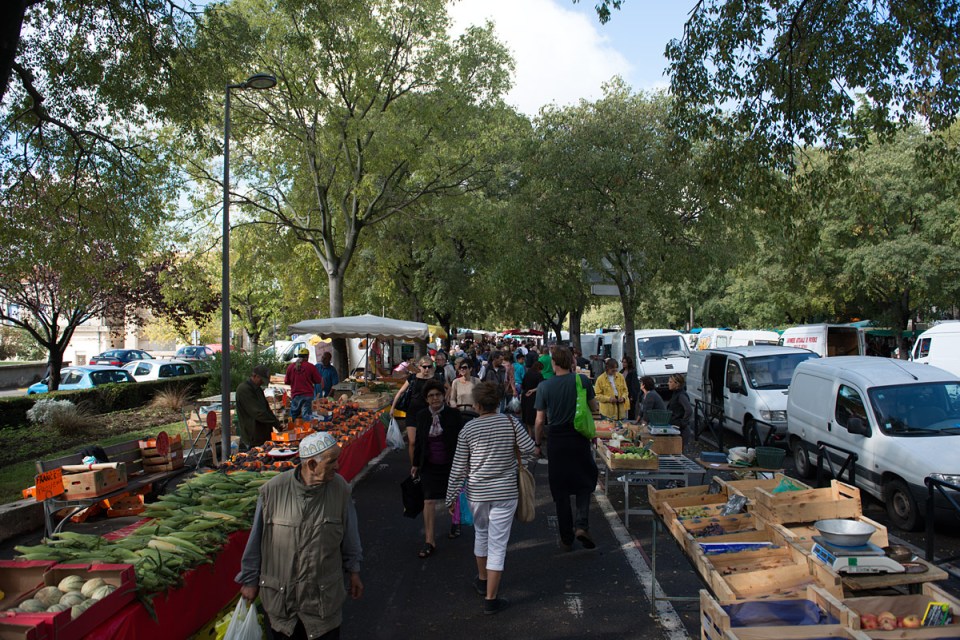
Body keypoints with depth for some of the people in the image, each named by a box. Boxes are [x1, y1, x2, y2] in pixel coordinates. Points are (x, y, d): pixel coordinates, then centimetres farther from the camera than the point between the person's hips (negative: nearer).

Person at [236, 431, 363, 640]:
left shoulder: (340, 488, -12)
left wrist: (353, 571, 11)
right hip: (279, 597, -1)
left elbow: (349, 534, 3)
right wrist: (250, 580, 6)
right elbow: (256, 540, -3)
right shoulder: (273, 490, -16)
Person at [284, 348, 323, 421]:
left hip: (295, 395, 2)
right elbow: (318, 381, 0)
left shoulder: (291, 366, 0)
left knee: (293, 416, 14)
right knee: (307, 416, -3)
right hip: (308, 395, -2)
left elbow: (286, 381, 8)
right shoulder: (310, 366, -7)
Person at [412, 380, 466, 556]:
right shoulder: (422, 416, -1)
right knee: (429, 501, -4)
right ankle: (429, 541, 4)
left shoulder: (454, 415, -11)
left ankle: (455, 522, 47)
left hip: (450, 464, -1)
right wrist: (416, 464, 11)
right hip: (429, 466, 1)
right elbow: (418, 441, 8)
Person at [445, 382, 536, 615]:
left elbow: (458, 467, -3)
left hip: (477, 492, 2)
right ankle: (491, 599, 6)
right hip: (505, 492, -1)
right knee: (498, 544, 3)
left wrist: (451, 497, 6)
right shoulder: (511, 423, -8)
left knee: (481, 534, 24)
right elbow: (530, 450, -8)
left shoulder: (468, 429, -7)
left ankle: (482, 580, 43)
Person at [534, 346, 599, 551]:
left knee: (560, 490, 10)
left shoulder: (544, 386, -8)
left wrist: (537, 443, 8)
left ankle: (566, 539, 17)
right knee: (584, 481, 17)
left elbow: (540, 421, -5)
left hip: (556, 440, 0)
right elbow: (594, 407, 6)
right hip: (579, 439, 0)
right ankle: (582, 525, -4)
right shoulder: (583, 380, -7)